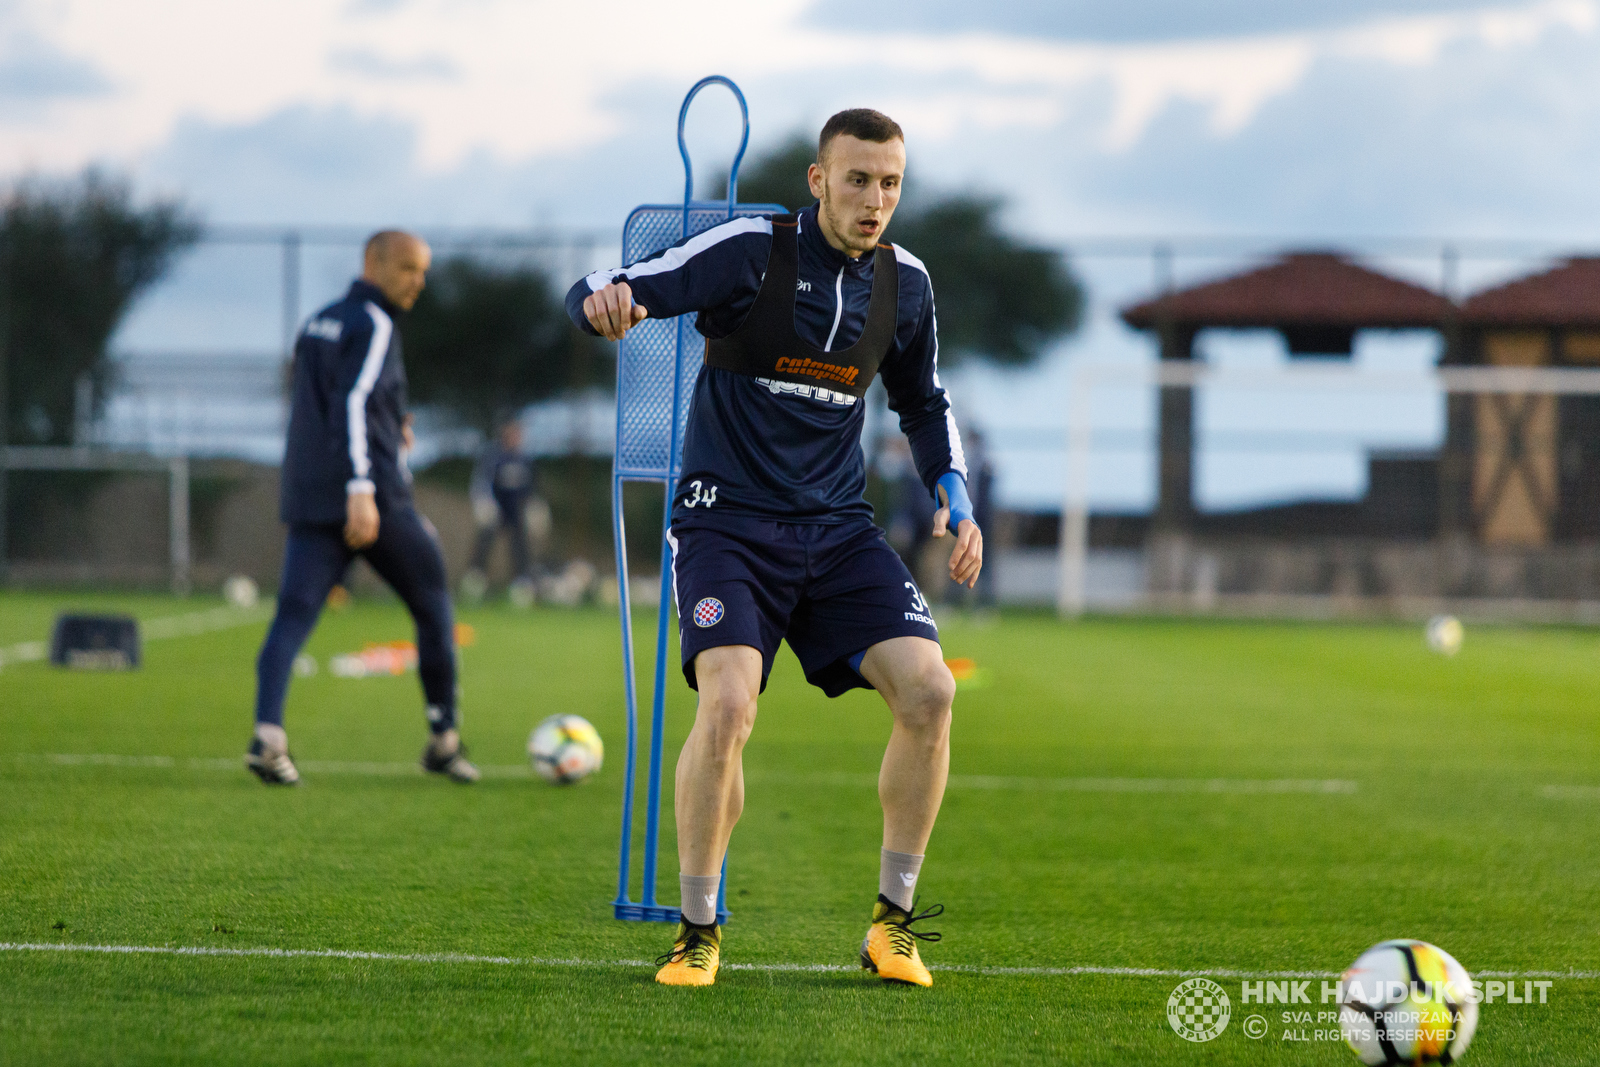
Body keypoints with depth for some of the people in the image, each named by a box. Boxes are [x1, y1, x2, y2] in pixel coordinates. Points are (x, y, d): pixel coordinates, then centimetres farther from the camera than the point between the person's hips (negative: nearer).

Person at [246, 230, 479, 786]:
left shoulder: (318, 324, 19)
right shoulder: (373, 326, -8)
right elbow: (354, 403, -21)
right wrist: (362, 488, -29)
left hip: (308, 500, 7)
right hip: (375, 504, -7)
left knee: (293, 616, -4)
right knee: (433, 605, 11)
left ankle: (267, 735, -25)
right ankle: (444, 739, 16)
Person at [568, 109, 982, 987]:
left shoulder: (904, 282, 6)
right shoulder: (749, 252, -10)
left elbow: (923, 403, 23)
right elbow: (595, 297, -14)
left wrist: (953, 499, 7)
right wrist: (605, 300, -39)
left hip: (836, 528, 5)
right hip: (727, 520, -4)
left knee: (928, 689, -14)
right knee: (728, 706, -25)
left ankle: (893, 922, 2)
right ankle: (698, 931, -6)